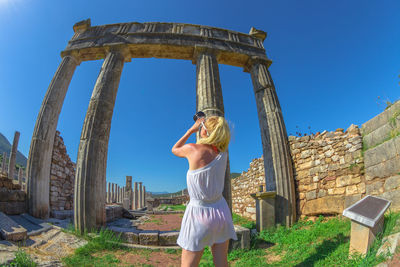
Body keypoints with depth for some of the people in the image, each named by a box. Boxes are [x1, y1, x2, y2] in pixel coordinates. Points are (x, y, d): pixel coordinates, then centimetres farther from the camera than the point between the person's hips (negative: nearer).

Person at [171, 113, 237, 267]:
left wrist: (192, 129, 8)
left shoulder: (193, 149, -17)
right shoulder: (223, 154, -4)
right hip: (221, 211, 5)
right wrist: (205, 123, 18)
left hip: (199, 213, -5)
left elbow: (175, 149, 6)